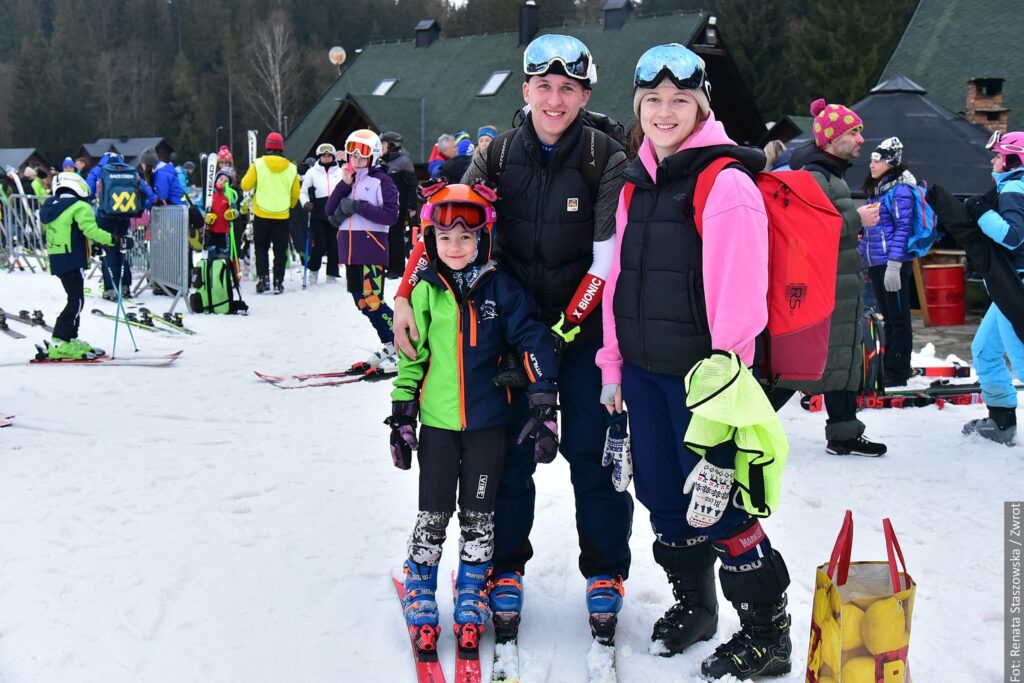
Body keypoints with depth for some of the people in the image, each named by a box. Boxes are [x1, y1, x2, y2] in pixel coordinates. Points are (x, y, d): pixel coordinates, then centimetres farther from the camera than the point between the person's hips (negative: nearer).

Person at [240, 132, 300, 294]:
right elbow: (295, 194, 5)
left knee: (261, 248, 12)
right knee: (280, 251, 9)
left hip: (262, 215, -1)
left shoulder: (258, 164, -7)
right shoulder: (291, 168, -1)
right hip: (282, 216, 1)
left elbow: (245, 186, -7)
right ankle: (278, 283, 7)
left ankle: (263, 278, -2)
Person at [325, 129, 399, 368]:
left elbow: (391, 214, -14)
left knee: (373, 301, -13)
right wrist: (344, 185, -4)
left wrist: (359, 207, -16)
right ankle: (389, 346, 19)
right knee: (361, 301, 9)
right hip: (350, 247, 8)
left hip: (372, 246, -7)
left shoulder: (381, 180, -4)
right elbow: (330, 211, 7)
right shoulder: (348, 179, 16)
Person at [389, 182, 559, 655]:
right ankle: (420, 593, 23)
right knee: (433, 515, 6)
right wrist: (401, 418, 4)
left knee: (478, 517, 10)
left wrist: (545, 408, -10)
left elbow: (532, 342, -5)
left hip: (487, 421, 0)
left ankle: (472, 597, 25)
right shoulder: (426, 291, -1)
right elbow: (411, 357, 5)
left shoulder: (501, 288, -5)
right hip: (437, 420, 0)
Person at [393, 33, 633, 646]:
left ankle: (606, 576, 16)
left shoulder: (607, 159, -8)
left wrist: (566, 326, -14)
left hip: (584, 326, -2)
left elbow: (609, 258, -11)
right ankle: (507, 571, 20)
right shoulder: (497, 157, 0)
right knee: (510, 452, 5)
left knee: (592, 452, 1)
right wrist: (405, 296, -13)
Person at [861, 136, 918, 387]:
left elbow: (903, 228, -15)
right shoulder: (875, 190, 16)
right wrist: (862, 257, 21)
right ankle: (888, 368, 20)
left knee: (898, 318, -1)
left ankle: (897, 373, 3)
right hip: (875, 263, 9)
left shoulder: (900, 190, -10)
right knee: (888, 317, 14)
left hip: (894, 264, -8)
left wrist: (893, 264, -20)